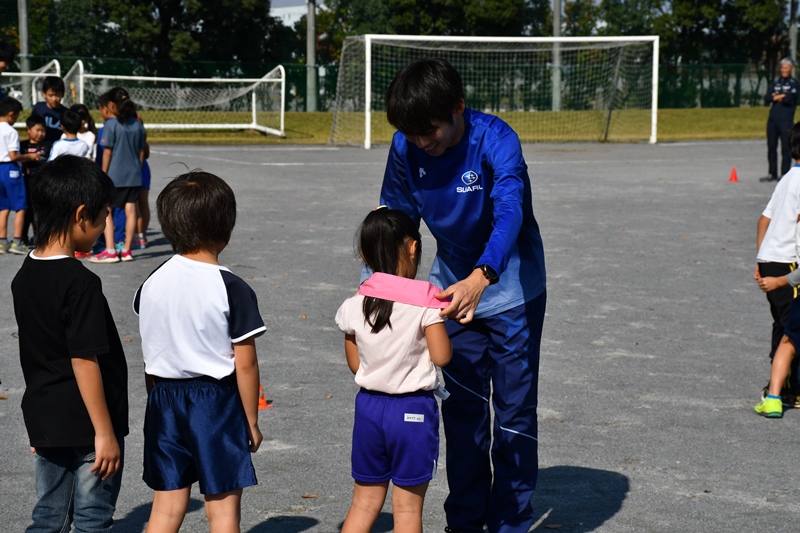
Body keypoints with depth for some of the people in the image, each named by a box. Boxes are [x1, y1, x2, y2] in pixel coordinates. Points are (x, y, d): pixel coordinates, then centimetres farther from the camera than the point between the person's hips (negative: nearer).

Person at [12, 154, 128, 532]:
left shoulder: (24, 276, 4)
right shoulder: (80, 283, -21)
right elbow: (84, 362, -22)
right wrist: (105, 433, -17)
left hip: (43, 422, 8)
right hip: (86, 424, -7)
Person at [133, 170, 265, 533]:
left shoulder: (152, 284, 1)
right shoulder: (232, 289, -14)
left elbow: (150, 357, 7)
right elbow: (245, 365, -12)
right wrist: (252, 421, -2)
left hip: (165, 398, 5)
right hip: (216, 399, -5)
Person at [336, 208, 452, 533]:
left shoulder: (355, 305, 0)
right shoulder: (424, 300, -13)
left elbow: (355, 363, 6)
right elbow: (441, 356, -14)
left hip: (369, 405, 4)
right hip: (413, 410, -4)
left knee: (364, 503, 15)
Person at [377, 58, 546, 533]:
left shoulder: (496, 140, -29)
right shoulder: (406, 148, -14)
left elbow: (509, 212, -44)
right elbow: (396, 217, 0)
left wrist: (480, 278, -60)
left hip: (510, 286, -4)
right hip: (456, 286, 4)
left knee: (514, 411, 2)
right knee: (461, 408, 10)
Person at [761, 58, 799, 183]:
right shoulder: (776, 83, 16)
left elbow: (788, 99, -15)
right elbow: (767, 98, 4)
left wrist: (776, 97, 0)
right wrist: (781, 96, -8)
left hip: (786, 120, -6)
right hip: (772, 119, 6)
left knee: (786, 148, -3)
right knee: (771, 147, 9)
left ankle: (784, 174, 3)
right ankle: (772, 174, 17)